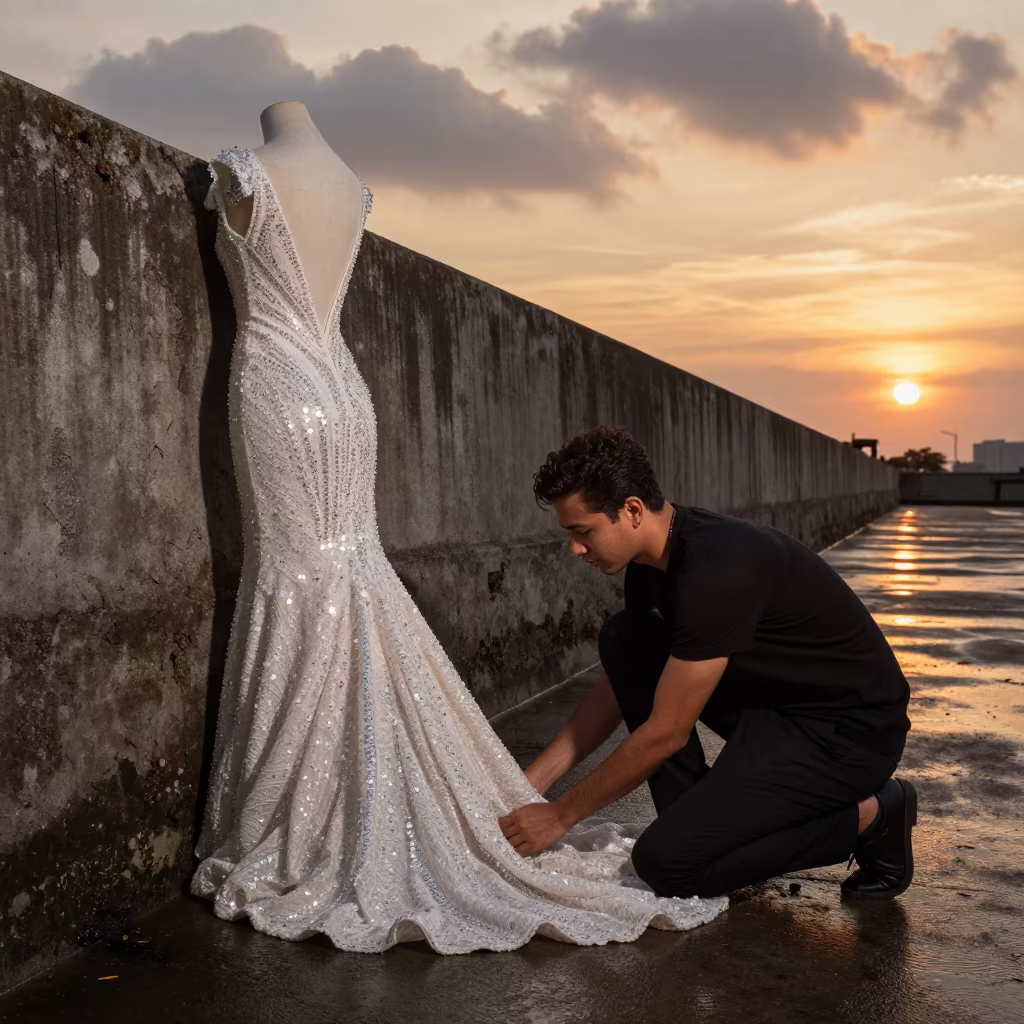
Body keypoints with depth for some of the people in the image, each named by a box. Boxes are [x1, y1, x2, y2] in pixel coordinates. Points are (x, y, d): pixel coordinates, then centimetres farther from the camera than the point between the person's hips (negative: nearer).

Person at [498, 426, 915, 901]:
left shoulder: (716, 570, -29)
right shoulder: (654, 559, 0)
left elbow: (667, 733, -24)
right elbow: (619, 684, 10)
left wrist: (561, 814, -13)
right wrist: (530, 782, 6)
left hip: (852, 731, -9)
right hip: (777, 702, 9)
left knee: (666, 862, -16)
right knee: (624, 641, 0)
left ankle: (868, 815, -2)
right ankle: (693, 817, 5)